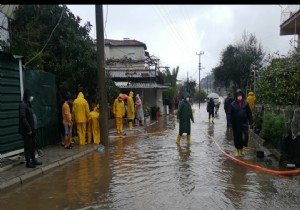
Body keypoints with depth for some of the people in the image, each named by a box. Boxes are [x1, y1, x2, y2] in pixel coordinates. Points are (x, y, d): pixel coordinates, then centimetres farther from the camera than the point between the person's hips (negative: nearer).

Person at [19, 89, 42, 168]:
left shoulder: (28, 104, 15)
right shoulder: (23, 105, -13)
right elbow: (23, 118, -20)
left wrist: (33, 128, 13)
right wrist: (28, 129, -20)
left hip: (32, 129, 9)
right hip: (26, 130, -9)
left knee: (33, 145, 15)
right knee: (28, 146, -1)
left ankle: (33, 160, 25)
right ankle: (28, 162, 8)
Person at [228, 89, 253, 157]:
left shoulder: (245, 103, 0)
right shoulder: (233, 104, -4)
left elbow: (249, 113, 4)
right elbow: (230, 114, -2)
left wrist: (250, 122, 2)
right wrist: (231, 122, -10)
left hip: (244, 123, 1)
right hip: (236, 124, -1)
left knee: (245, 136, -8)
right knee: (237, 137, 7)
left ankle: (241, 148, 16)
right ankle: (237, 150, 24)